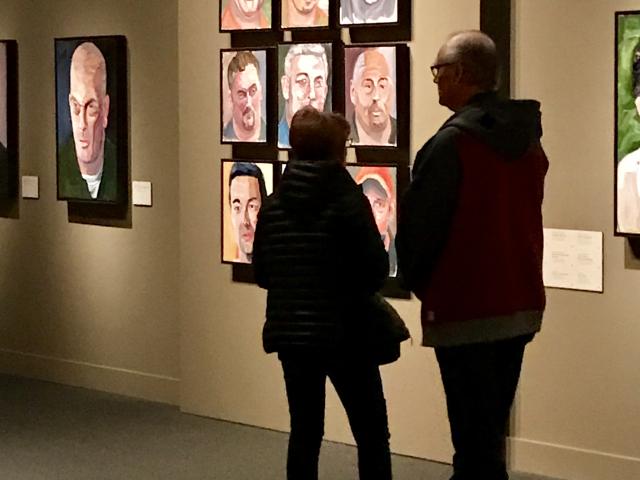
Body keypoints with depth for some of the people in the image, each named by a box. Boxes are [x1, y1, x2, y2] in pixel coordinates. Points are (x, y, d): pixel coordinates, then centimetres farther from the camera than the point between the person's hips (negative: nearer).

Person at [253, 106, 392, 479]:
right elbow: (377, 269, -15)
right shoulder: (348, 200, -12)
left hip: (290, 333, 5)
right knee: (372, 435, 4)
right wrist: (355, 292, 5)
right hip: (344, 334, -5)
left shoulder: (274, 204, 3)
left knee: (305, 432, 12)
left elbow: (261, 273, 7)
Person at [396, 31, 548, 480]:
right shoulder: (528, 137, 7)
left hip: (465, 311, -8)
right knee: (492, 429, 18)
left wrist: (418, 282, 5)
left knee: (474, 439, -2)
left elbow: (418, 225, -13)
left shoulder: (451, 143, -17)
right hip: (521, 305, 8)